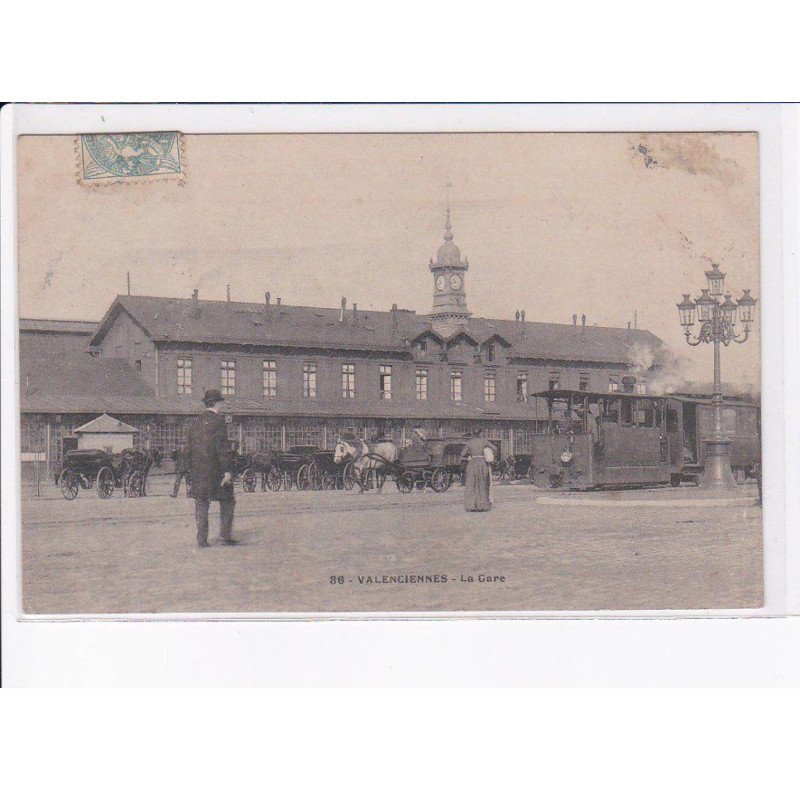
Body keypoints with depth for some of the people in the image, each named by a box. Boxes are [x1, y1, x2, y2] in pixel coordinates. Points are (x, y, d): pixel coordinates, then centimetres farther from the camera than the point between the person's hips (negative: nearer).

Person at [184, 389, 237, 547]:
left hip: (198, 472, 5)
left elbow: (188, 449, 13)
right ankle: (225, 535, 7)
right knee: (227, 502, 9)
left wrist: (191, 469, 19)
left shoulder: (194, 422, 10)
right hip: (216, 470, -5)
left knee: (201, 504, 7)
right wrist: (228, 470, -15)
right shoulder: (218, 421, -9)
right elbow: (223, 448, -15)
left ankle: (202, 538, 6)